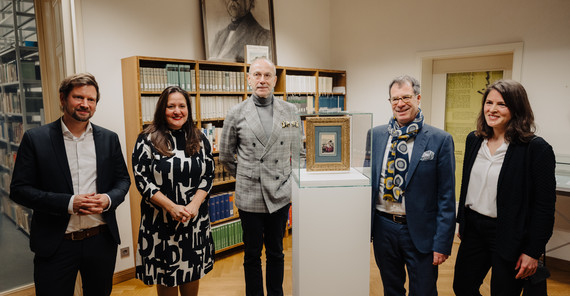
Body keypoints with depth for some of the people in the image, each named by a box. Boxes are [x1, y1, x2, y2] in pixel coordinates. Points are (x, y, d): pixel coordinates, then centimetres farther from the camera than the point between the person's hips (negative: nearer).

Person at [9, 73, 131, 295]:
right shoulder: (35, 138, -5)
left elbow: (123, 179, 8)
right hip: (56, 244, -2)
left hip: (102, 241, 3)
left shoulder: (109, 139, 3)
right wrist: (68, 203, -20)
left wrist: (108, 199, -14)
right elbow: (19, 189, -7)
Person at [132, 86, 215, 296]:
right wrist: (172, 207, -17)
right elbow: (141, 179, -9)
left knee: (192, 275, 15)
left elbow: (208, 175, 3)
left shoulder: (199, 140, 5)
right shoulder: (147, 139, -4)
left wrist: (194, 204, -13)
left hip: (196, 220, 3)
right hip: (161, 222, -2)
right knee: (166, 278, 10)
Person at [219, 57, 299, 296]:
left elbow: (298, 148, 12)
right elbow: (225, 155, 7)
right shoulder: (236, 113, -2)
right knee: (252, 254, 12)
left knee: (276, 252, 16)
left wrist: (285, 176, 10)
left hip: (280, 194, 2)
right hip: (250, 195, -1)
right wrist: (244, 176, 9)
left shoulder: (290, 111, 2)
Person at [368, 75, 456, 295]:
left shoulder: (440, 140, -9)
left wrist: (442, 243, -10)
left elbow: (446, 196, -8)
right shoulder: (376, 135, 2)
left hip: (420, 232, -3)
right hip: (383, 226, 3)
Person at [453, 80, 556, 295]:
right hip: (473, 229, 5)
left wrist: (533, 251, -12)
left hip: (509, 236, -5)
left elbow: (544, 205, -13)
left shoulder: (536, 148, -14)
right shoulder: (474, 140, 3)